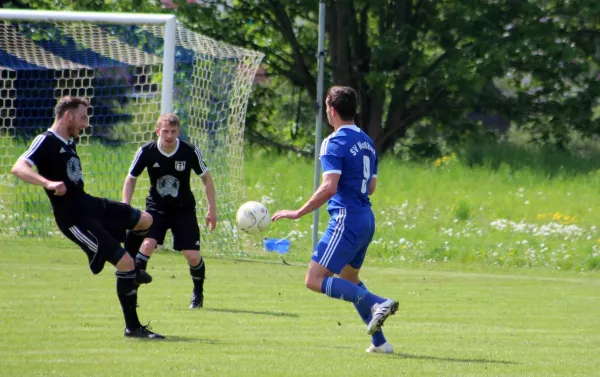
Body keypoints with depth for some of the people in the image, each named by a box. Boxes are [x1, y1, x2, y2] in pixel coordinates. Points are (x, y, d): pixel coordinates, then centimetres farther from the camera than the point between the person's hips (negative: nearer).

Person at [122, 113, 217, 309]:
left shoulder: (190, 152, -16)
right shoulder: (146, 152, -15)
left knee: (193, 256, -7)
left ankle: (198, 294, 21)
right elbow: (131, 179, 0)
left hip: (184, 209, 0)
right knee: (147, 245, -25)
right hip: (156, 207, 0)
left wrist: (212, 209, -1)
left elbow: (206, 178, 0)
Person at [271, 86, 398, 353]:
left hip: (346, 220, -9)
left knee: (315, 280, -10)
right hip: (366, 219, 9)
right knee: (348, 279, 23)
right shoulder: (366, 141, 14)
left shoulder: (335, 143, -13)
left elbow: (329, 187, -22)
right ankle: (379, 341, 17)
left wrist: (298, 213, -17)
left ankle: (376, 303, -22)